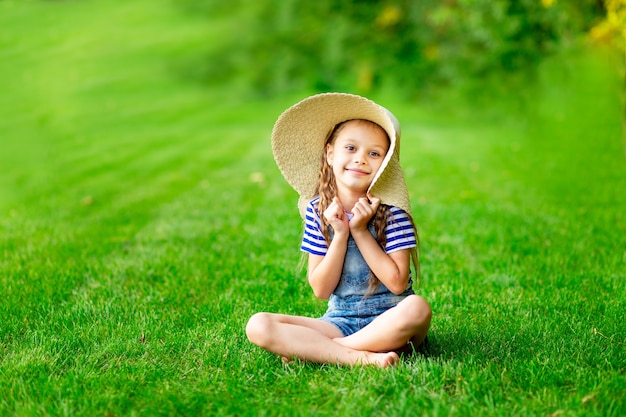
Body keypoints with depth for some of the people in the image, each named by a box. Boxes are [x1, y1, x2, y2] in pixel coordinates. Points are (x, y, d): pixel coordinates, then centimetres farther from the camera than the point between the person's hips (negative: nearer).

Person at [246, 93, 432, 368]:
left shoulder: (392, 212, -7)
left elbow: (397, 282, -15)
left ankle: (311, 349, -24)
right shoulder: (317, 211, 0)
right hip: (340, 321, 2)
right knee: (258, 326, -19)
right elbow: (321, 289, -2)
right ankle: (362, 357, -27)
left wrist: (360, 231, -16)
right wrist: (340, 235, -15)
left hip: (388, 321, -2)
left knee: (417, 308, -37)